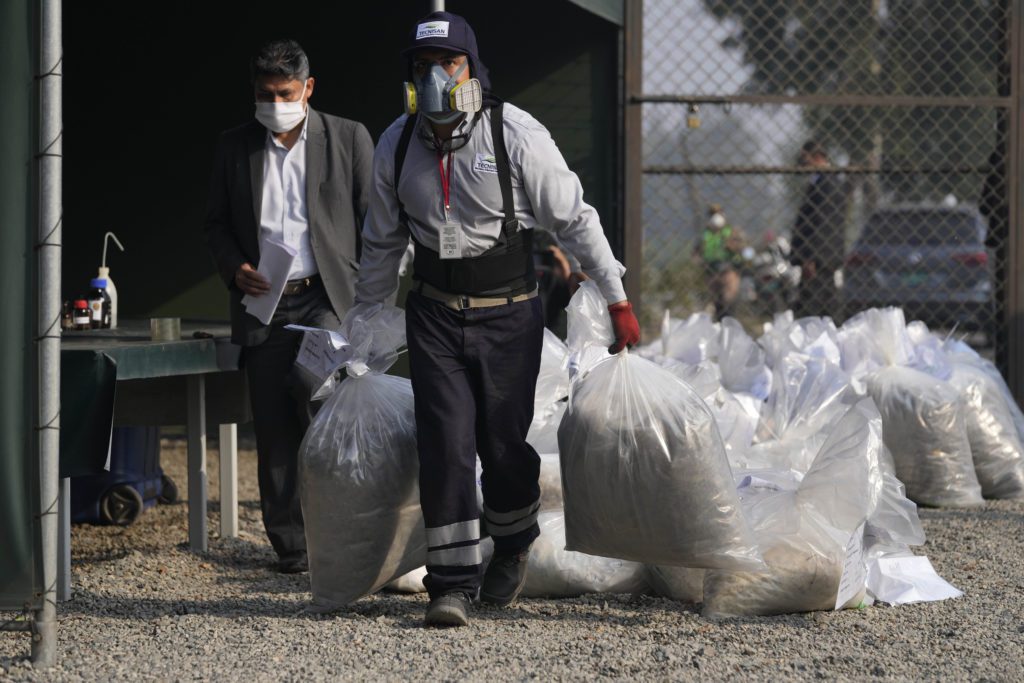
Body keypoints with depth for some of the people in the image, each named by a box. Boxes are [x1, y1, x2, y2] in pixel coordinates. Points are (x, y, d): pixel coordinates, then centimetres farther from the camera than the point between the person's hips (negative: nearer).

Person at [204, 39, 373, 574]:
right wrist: (235, 269, -3)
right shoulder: (235, 147, 12)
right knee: (274, 429, 2)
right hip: (263, 304, 3)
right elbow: (216, 224, 17)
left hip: (329, 296, -3)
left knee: (311, 381, -26)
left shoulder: (348, 138, 5)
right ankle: (290, 546, 10)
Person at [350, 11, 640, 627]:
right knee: (445, 443, -8)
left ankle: (513, 545, 35)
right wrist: (360, 317, 21)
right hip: (435, 315, 3)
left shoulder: (516, 135, -11)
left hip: (509, 315, -2)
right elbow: (383, 241, 16)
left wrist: (618, 299, -4)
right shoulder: (397, 145, 1)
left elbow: (575, 219, -5)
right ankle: (453, 583, -4)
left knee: (503, 443, 4)